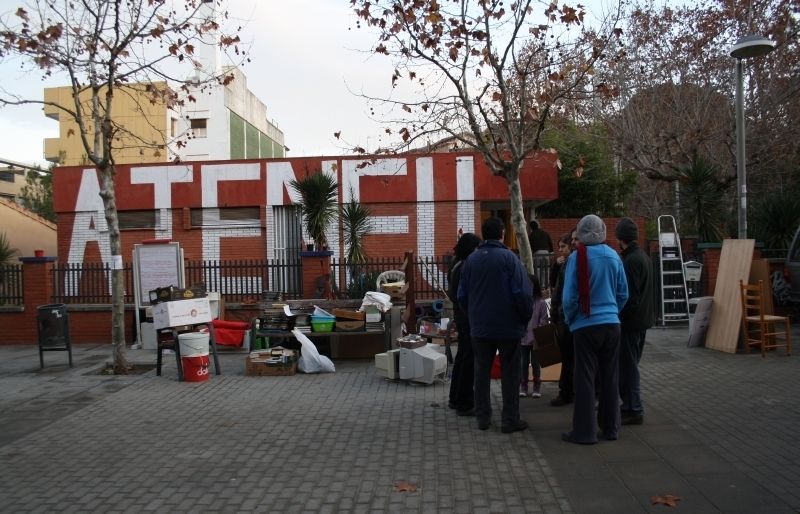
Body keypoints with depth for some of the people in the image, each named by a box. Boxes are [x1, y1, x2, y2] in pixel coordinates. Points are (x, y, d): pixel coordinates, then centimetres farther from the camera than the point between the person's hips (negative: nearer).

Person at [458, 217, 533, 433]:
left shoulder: (471, 259, 2)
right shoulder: (509, 258, -11)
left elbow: (462, 295, 5)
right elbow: (523, 293, -15)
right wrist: (526, 318, 0)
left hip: (480, 328, 4)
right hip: (508, 326, -3)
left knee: (481, 372, 13)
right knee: (510, 373, 7)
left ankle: (483, 417, 18)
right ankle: (510, 420, 10)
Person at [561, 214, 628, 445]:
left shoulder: (577, 258, -10)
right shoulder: (613, 256, 2)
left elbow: (569, 296, -11)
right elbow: (623, 293, 7)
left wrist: (569, 319, 6)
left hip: (586, 325, -4)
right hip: (611, 324, 4)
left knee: (585, 378, 2)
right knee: (610, 377, 13)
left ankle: (584, 431, 6)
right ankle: (610, 427, 21)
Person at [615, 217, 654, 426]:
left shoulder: (630, 260, -19)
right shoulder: (644, 256, 12)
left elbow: (630, 296, -22)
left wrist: (620, 318, -14)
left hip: (630, 321, -10)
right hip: (642, 319, 10)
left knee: (628, 366, -2)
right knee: (631, 365, 18)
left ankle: (634, 411, 4)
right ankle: (631, 406, 27)